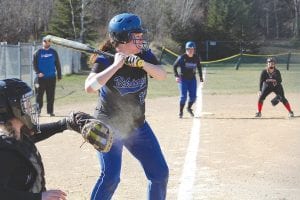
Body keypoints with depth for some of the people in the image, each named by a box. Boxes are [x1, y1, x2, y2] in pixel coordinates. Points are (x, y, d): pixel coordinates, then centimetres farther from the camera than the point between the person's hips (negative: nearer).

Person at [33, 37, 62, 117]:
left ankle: (50, 111, 9)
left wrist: (59, 75, 7)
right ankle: (38, 109, 8)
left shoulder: (53, 52, 6)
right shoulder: (38, 52, 2)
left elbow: (58, 64, 10)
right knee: (39, 94, 0)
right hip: (41, 77, -1)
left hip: (51, 77, 1)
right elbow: (34, 64, 3)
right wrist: (38, 72, -12)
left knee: (51, 95, 3)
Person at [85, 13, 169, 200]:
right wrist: (116, 65, -34)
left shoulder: (145, 56, -3)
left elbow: (162, 75, -17)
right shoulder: (105, 61, -17)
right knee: (110, 177, -20)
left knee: (160, 173, 7)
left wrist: (141, 63, -32)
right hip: (109, 126, -5)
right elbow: (89, 87, -32)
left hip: (138, 126, 6)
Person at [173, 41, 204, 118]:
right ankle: (181, 112, 6)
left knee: (193, 96, 2)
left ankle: (189, 108, 29)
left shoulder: (196, 58, -1)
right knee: (183, 96, -10)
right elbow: (174, 66, -5)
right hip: (183, 79, -4)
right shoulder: (182, 57, -13)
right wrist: (176, 76, -15)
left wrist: (201, 77, 9)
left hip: (192, 79, 4)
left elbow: (199, 67, 16)